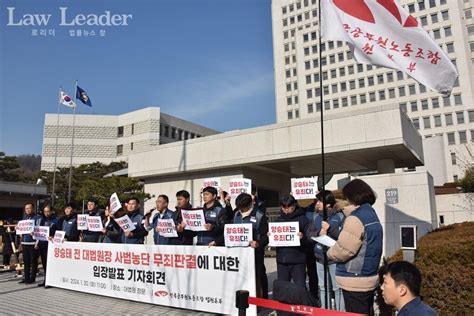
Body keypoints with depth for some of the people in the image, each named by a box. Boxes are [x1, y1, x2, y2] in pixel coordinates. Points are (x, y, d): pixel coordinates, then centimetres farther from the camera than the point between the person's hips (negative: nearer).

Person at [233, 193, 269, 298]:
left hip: (255, 252, -5)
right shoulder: (237, 215, 10)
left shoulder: (259, 216, -8)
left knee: (257, 277, 1)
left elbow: (265, 235, -11)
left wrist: (258, 243, -30)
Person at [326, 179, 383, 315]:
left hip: (355, 281, -9)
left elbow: (342, 251, -21)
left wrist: (330, 252, -1)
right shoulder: (372, 214, 10)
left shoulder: (356, 218, -20)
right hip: (369, 277, 9)